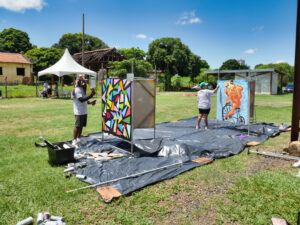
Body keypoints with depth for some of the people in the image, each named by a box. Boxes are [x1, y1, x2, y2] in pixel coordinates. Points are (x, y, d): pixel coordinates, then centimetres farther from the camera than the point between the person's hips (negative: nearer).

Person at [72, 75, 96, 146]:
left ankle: (78, 139, 25)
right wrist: (91, 95, -32)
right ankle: (74, 140, 6)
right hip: (79, 112, -9)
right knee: (77, 126, -4)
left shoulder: (82, 89, 15)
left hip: (84, 111, 9)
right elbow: (81, 99, -26)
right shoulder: (77, 90, -15)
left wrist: (90, 102, 7)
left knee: (81, 125, 14)